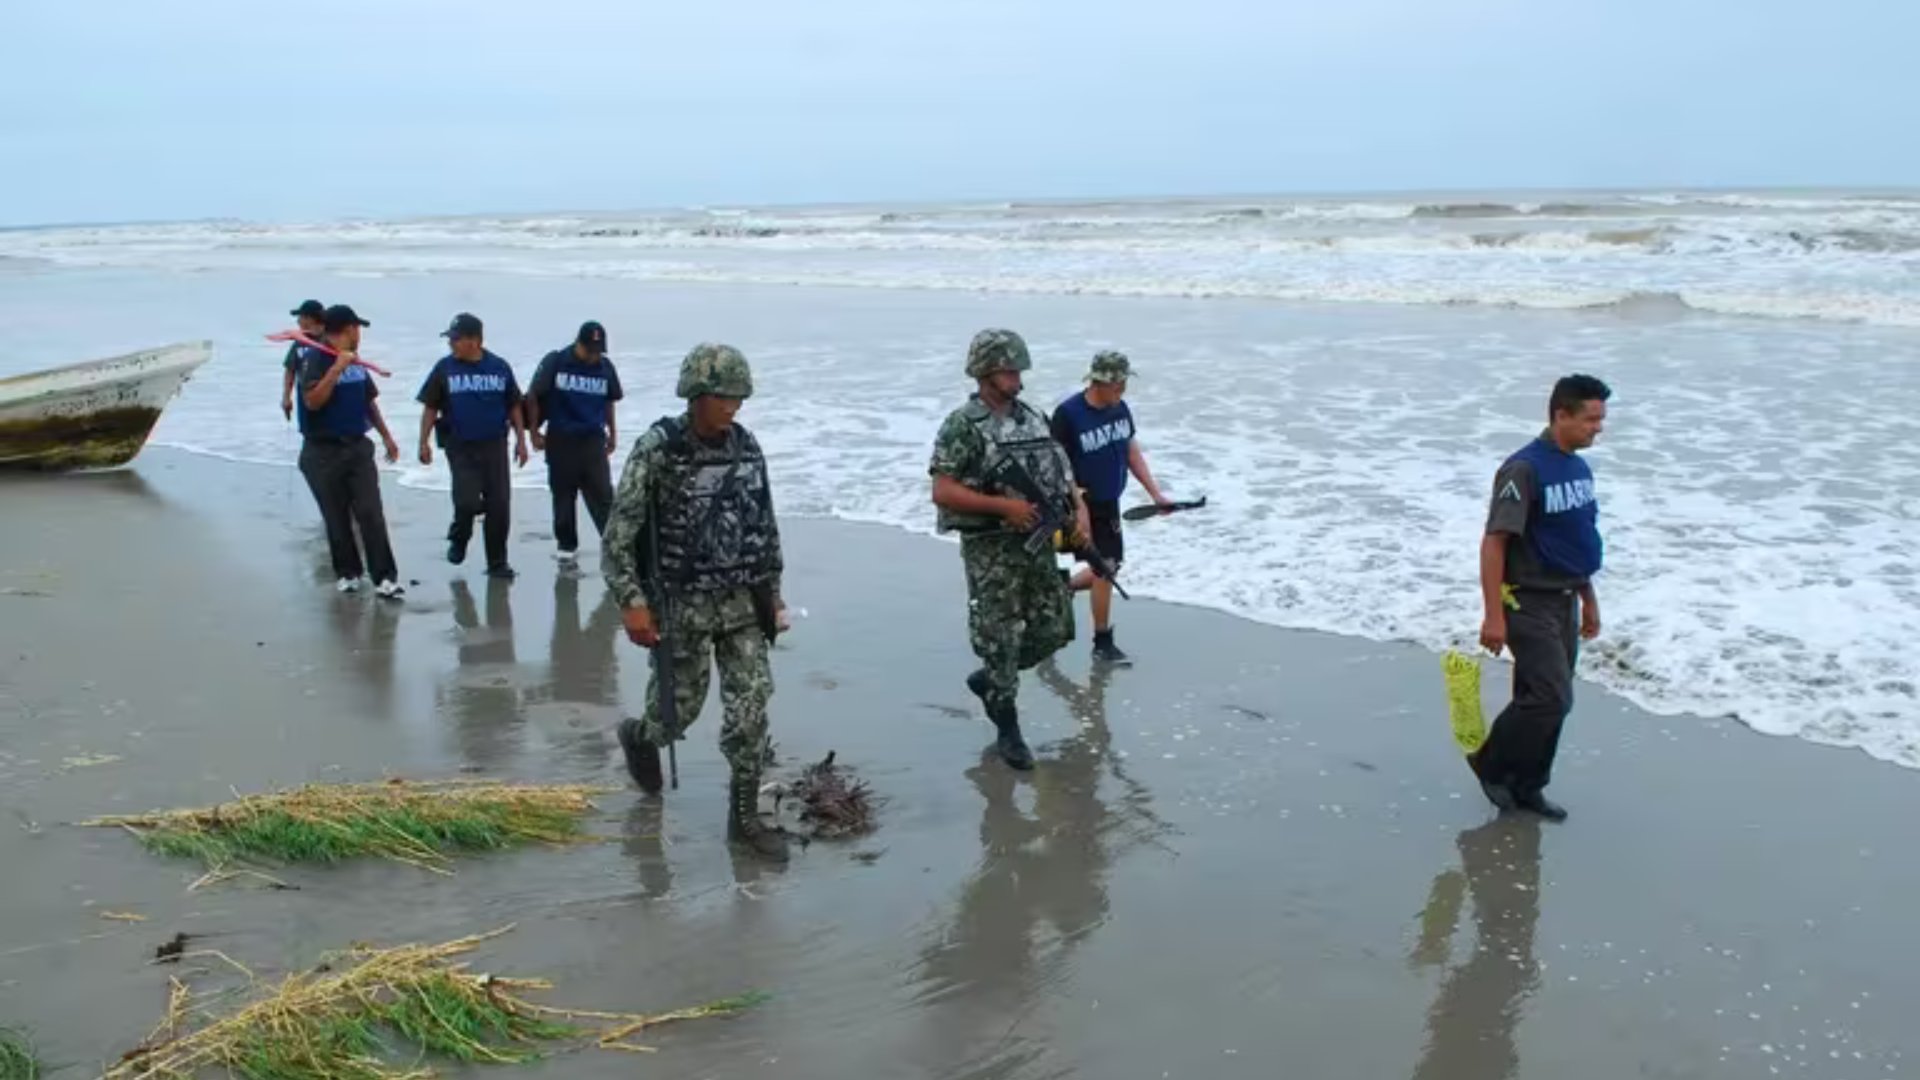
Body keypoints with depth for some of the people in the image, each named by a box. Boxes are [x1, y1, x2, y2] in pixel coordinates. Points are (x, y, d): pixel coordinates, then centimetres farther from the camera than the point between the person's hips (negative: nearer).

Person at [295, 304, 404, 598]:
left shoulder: (355, 360, 9)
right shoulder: (314, 358, -11)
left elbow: (369, 401, 21)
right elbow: (312, 402, -25)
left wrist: (386, 436, 22)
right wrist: (336, 368, -29)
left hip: (358, 447, 5)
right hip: (324, 452, -5)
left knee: (371, 514, -4)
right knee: (337, 519, 6)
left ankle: (384, 577, -4)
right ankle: (348, 572, 22)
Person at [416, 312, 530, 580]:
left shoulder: (500, 368, 2)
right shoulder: (445, 368, 0)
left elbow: (514, 407, 9)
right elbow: (430, 408, 2)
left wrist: (521, 439, 5)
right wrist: (424, 442, -5)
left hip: (494, 445, 2)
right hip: (460, 447, -1)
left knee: (499, 505, 2)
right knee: (467, 501, -13)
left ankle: (497, 563, 15)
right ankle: (458, 540, 20)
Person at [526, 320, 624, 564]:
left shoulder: (605, 368, 2)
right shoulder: (555, 362, -7)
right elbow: (533, 397, -1)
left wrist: (612, 434, 17)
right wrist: (534, 433, 0)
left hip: (593, 440, 1)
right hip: (561, 440, -1)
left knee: (602, 494, -5)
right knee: (563, 495, 7)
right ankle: (567, 545, 18)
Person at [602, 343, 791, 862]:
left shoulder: (746, 446, 3)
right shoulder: (657, 448, -13)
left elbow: (766, 523, 13)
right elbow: (618, 533, -13)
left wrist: (772, 590, 13)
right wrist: (631, 602, -19)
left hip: (742, 602, 4)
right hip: (681, 603, -4)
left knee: (751, 707, -1)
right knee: (680, 707, 8)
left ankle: (745, 816, 11)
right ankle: (638, 736, 44)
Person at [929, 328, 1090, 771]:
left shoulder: (1033, 417, 10)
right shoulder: (963, 426, -12)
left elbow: (1062, 472, 17)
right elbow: (942, 492, -17)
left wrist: (1080, 509, -1)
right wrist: (1004, 505, -22)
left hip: (1038, 542, 7)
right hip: (991, 548, -6)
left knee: (1054, 629, 10)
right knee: (1001, 639, 0)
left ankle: (989, 680, 32)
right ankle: (1008, 730, 16)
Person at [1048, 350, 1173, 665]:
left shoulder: (1120, 408, 1)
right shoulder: (1068, 414, -19)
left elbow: (1132, 451, 11)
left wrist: (1155, 494, 7)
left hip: (1110, 504, 7)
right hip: (1083, 506, -7)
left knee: (1109, 566, 15)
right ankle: (1103, 644, 10)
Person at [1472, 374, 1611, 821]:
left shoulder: (1579, 467, 9)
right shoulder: (1524, 469, -18)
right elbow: (1493, 543, -20)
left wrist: (1589, 599, 21)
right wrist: (1494, 616, -22)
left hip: (1565, 602, 8)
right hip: (1528, 602, -8)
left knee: (1544, 699, 12)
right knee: (1552, 698, -11)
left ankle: (1526, 786, 24)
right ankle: (1490, 761, 10)